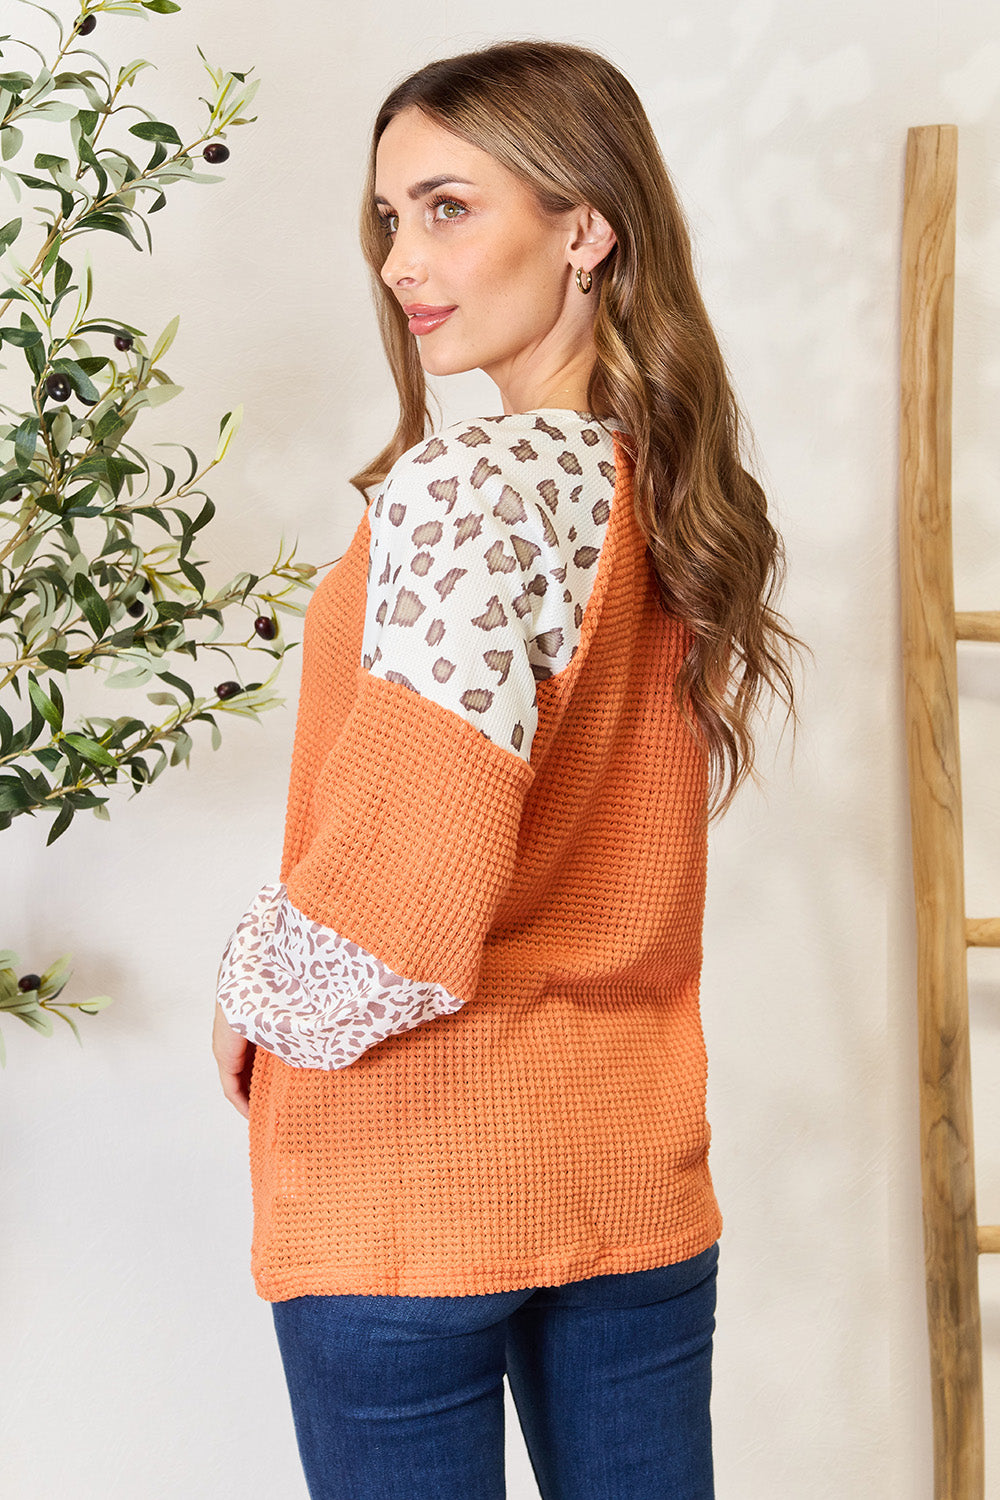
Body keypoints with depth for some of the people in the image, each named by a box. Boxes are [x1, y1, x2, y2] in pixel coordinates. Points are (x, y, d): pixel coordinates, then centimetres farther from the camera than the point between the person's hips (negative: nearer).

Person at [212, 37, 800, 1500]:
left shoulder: (466, 485, -18)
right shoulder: (692, 499, 6)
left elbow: (398, 906, -23)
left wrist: (249, 1001, -5)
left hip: (411, 1185, -7)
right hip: (639, 1171, 7)